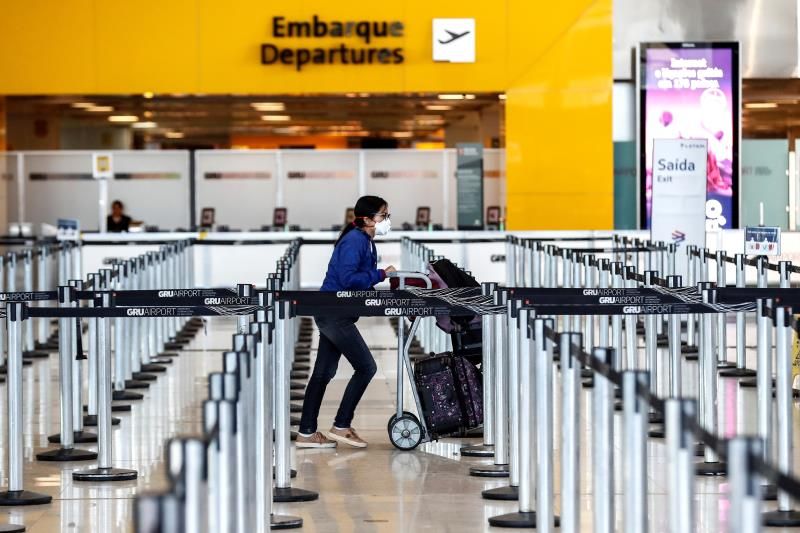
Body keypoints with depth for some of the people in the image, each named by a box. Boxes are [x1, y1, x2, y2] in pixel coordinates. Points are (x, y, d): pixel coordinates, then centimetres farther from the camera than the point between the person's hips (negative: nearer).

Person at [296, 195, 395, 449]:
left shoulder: (366, 242, 14)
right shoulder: (354, 241, -16)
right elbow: (348, 278, -27)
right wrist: (380, 274, -19)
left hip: (332, 315, 10)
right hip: (334, 313, -10)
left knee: (324, 372, 11)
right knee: (366, 367, -6)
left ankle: (306, 433, 15)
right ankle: (341, 426, 1)